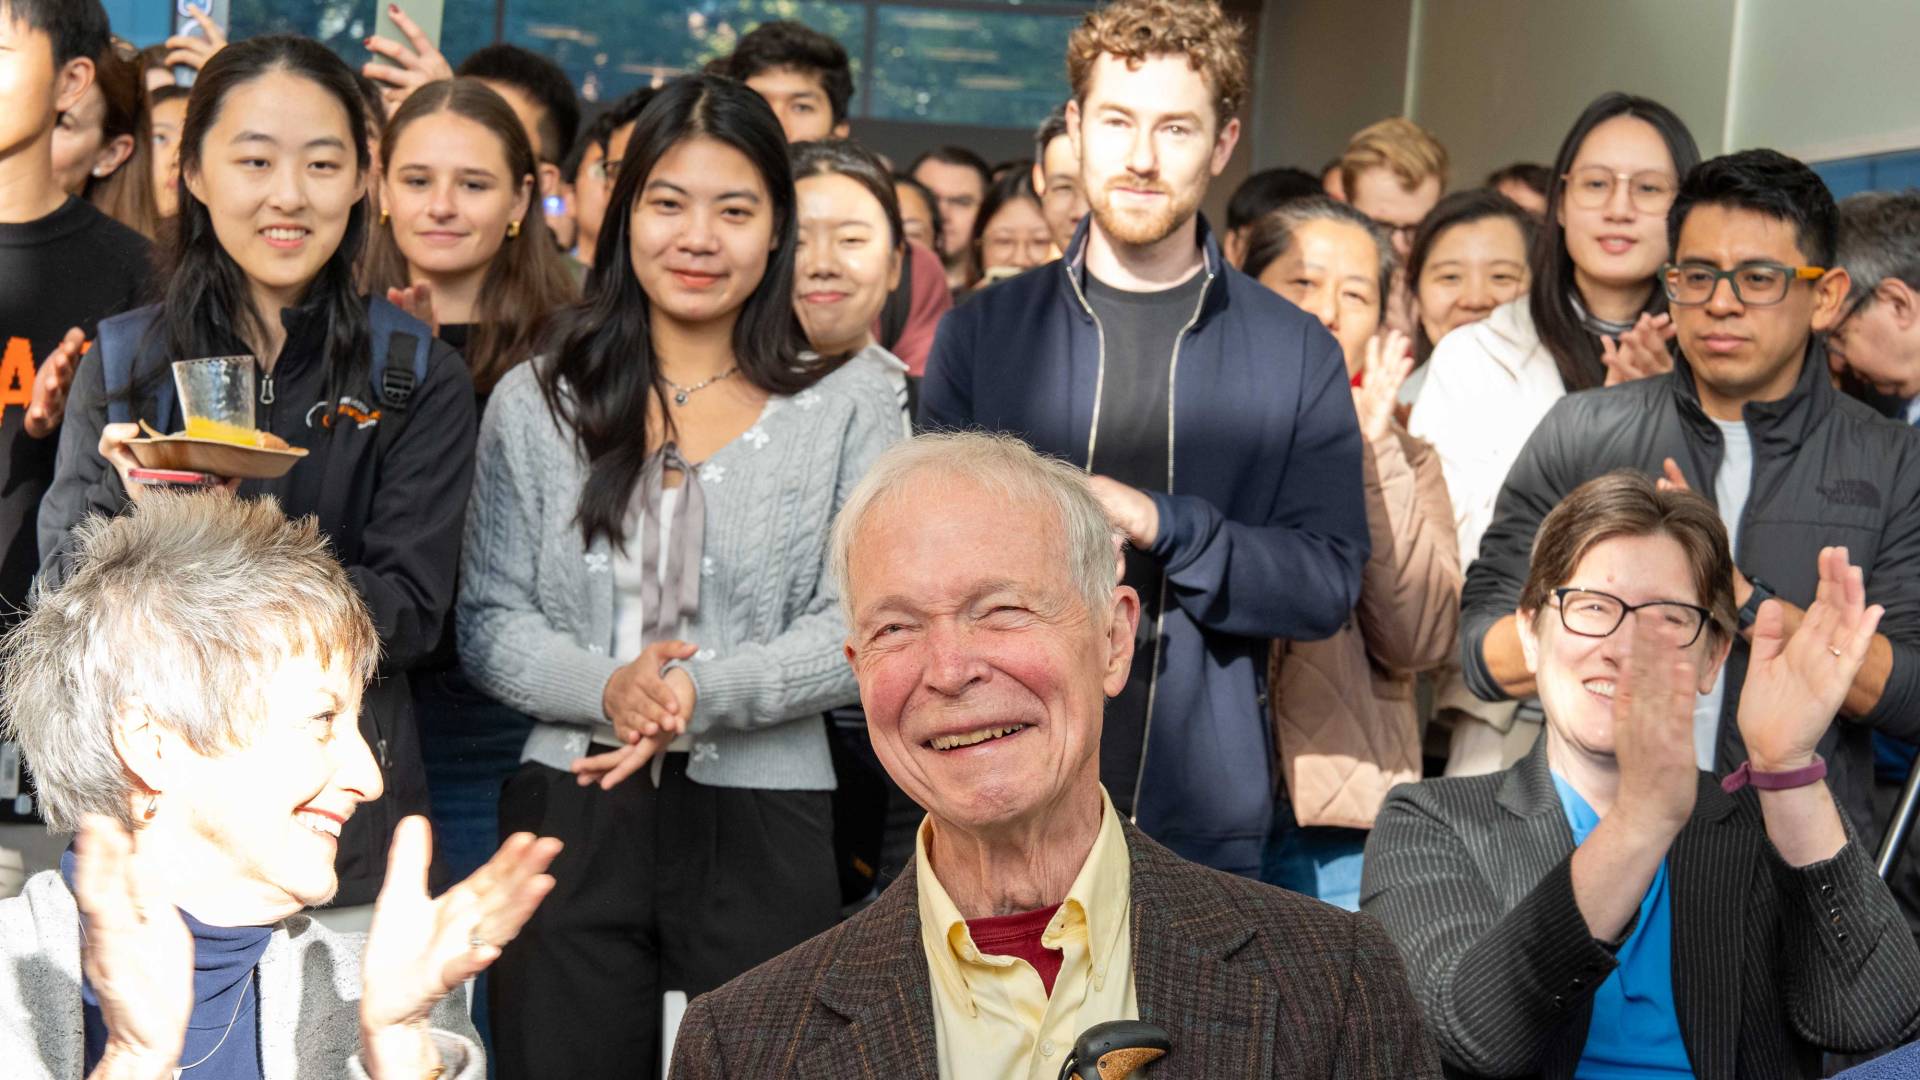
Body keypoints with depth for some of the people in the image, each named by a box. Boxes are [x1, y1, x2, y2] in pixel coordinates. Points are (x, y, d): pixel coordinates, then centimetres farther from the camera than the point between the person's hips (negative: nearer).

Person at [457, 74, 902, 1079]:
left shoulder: (848, 404, 1)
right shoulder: (535, 401, 6)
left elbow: (861, 627, -5)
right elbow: (488, 622, 3)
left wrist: (703, 693, -20)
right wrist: (606, 688, -17)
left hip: (763, 825, -1)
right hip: (570, 813, 1)